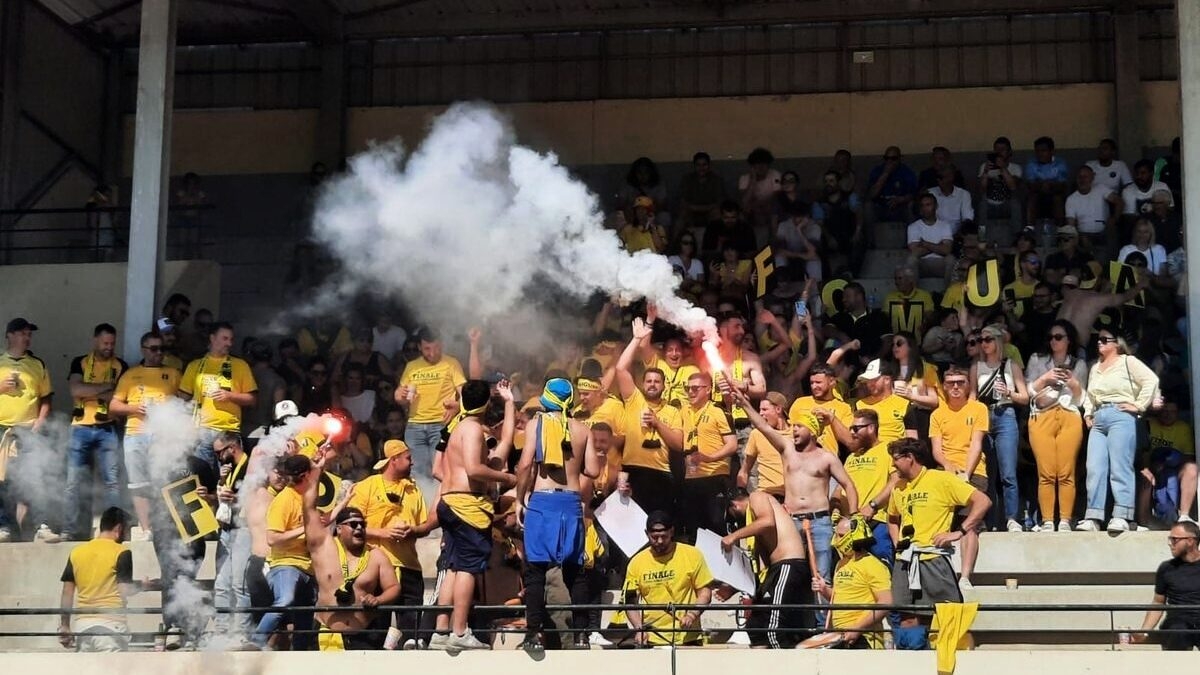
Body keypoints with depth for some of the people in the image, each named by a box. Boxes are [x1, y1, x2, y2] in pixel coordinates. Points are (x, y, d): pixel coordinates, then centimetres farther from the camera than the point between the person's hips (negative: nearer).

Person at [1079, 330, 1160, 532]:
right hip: (1098, 421, 7)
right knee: (1094, 468, -2)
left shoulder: (1127, 362, 2)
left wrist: (1139, 406, -10)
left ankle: (1122, 517, -14)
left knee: (1119, 468, -12)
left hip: (1121, 417, -7)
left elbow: (1151, 380, -8)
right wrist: (1088, 413, 16)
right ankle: (1093, 518, -5)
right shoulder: (1095, 368, 23)